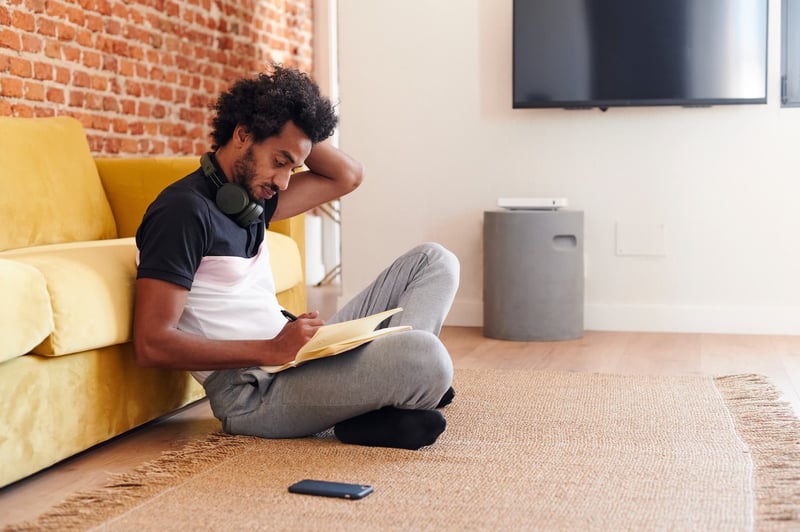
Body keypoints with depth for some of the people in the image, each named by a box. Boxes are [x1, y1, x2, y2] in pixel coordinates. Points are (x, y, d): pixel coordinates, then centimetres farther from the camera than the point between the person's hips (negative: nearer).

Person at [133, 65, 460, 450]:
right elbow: (151, 344, -21)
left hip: (291, 357, 10)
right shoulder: (184, 210, -14)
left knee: (433, 261, 9)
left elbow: (348, 176, 19)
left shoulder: (251, 194, 15)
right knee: (427, 359, -32)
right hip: (252, 392, -10)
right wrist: (271, 350, -25)